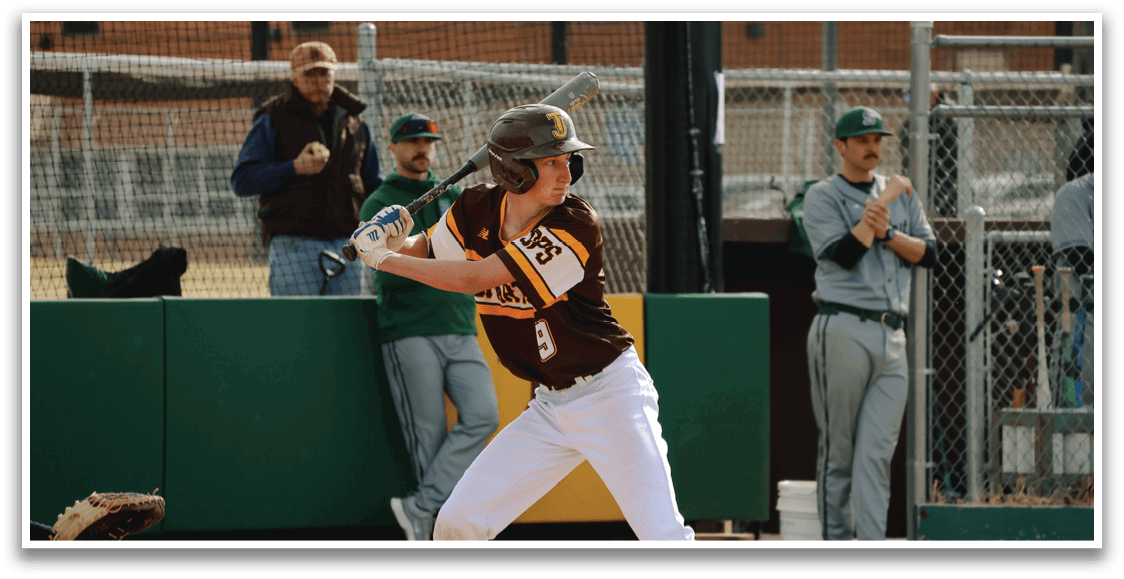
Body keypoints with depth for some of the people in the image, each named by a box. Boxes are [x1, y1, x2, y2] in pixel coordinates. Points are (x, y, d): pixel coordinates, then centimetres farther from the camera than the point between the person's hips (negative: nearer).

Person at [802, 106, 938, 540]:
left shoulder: (901, 192, 19)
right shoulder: (822, 196, 4)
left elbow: (928, 253, 9)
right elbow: (845, 254, -11)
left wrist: (887, 232, -7)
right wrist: (881, 204, -8)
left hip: (891, 338, 4)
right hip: (842, 331, -4)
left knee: (877, 453, -4)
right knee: (838, 449, -2)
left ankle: (874, 547, -11)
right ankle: (836, 542, 3)